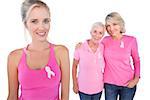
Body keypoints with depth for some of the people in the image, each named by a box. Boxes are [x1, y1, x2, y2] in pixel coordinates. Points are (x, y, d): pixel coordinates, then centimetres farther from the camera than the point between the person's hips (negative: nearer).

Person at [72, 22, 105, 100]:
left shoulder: (103, 48, -7)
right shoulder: (80, 47, -15)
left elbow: (104, 66, 7)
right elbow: (74, 66, -6)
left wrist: (104, 82, 5)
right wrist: (75, 84, -5)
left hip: (98, 89, 3)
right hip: (84, 89, -3)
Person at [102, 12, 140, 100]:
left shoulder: (131, 40, -7)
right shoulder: (105, 41, -4)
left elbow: (137, 60, 4)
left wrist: (136, 78, -5)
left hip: (128, 84, 0)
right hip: (109, 84, 1)